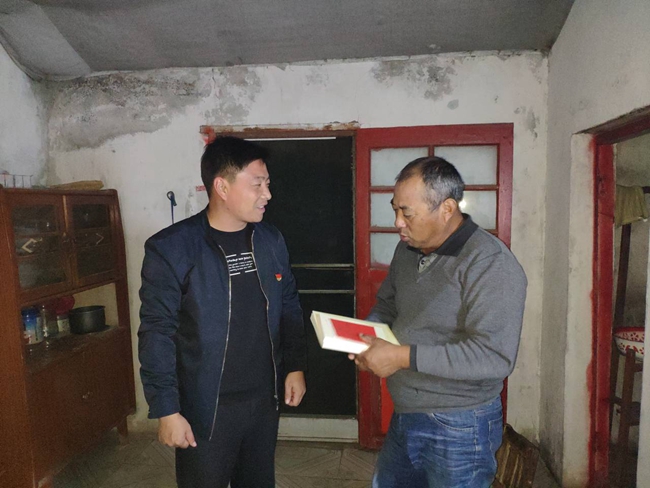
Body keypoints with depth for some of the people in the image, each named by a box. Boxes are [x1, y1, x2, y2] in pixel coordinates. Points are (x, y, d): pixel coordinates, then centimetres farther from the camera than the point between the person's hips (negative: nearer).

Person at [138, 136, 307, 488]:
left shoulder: (270, 240, 1)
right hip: (205, 409, -4)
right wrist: (166, 410, -14)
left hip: (264, 399, 5)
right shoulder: (171, 248, -16)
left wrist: (295, 366, 5)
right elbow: (157, 335, -14)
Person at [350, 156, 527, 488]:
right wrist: (364, 333, -5)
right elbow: (387, 304, 16)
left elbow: (494, 356, -29)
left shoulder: (490, 264, -22)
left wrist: (404, 356, -28)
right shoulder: (408, 249, 3)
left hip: (459, 428, -7)